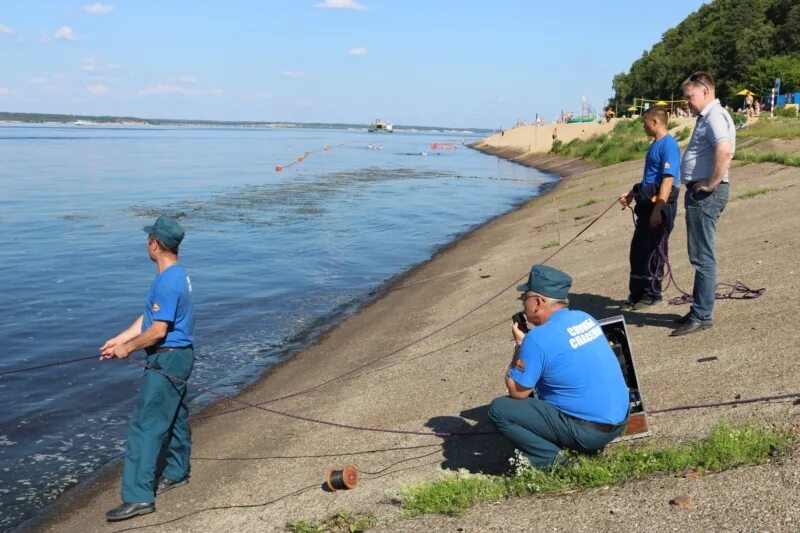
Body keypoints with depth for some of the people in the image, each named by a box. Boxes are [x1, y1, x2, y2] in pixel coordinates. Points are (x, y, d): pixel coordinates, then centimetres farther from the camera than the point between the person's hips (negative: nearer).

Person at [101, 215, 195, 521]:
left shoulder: (167, 283, -23)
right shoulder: (177, 275, 9)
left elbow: (157, 330, -23)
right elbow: (148, 317, 14)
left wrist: (128, 348, -10)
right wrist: (119, 339, 11)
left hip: (167, 360, -10)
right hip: (178, 356, 10)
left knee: (144, 426, -7)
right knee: (175, 416, 22)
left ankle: (139, 497, -5)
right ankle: (177, 473, 37)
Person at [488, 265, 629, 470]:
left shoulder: (539, 338, -19)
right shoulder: (585, 318, 5)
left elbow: (516, 392, -9)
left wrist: (519, 345, 0)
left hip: (590, 430, -8)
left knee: (499, 409, -5)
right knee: (538, 392, 28)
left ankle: (551, 460, -7)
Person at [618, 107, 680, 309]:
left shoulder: (668, 145, -15)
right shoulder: (655, 144, 15)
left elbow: (668, 179, -23)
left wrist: (657, 209, -26)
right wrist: (631, 194, 29)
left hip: (660, 204, -10)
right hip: (646, 202, 10)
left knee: (654, 251, -1)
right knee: (637, 249, 12)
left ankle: (651, 295, 10)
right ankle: (636, 293, 21)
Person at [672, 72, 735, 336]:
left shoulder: (715, 116, -14)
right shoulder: (706, 117, 18)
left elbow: (724, 151, -31)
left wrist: (712, 184, -23)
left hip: (705, 194, -11)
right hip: (698, 192, 11)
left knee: (702, 257, -7)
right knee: (700, 255, 15)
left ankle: (702, 316, -2)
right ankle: (699, 310, 24)